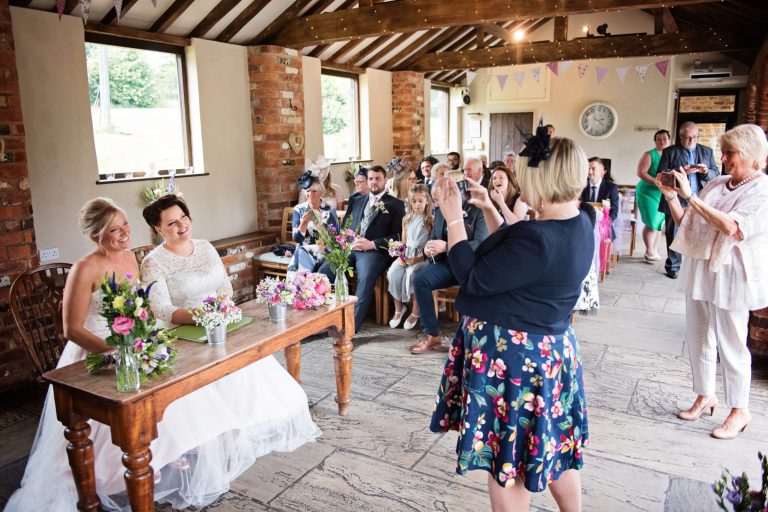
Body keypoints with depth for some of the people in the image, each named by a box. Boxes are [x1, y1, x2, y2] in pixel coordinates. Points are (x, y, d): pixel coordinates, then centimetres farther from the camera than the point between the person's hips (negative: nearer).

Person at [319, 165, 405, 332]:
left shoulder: (396, 204, 10)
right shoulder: (356, 201, 25)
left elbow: (397, 236, 0)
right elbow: (343, 227, 21)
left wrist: (371, 244, -13)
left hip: (375, 251, -4)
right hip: (349, 248, 5)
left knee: (365, 279, -35)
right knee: (323, 271, -21)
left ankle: (351, 327, -36)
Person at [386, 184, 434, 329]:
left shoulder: (431, 220, -4)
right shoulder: (406, 219, 12)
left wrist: (415, 259, -17)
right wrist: (401, 255, -4)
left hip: (422, 257, -4)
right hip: (406, 256, 4)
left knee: (411, 274, -31)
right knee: (393, 272, -23)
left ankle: (415, 312, -11)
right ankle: (399, 308, -3)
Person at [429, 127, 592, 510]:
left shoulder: (537, 239, -30)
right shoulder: (578, 224, 1)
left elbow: (473, 279, -22)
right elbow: (512, 254, 13)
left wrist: (453, 218, -15)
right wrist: (488, 208, 8)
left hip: (510, 355, -10)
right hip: (548, 349, 10)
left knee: (506, 456, 11)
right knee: (551, 447, 27)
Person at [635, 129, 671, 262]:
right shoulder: (649, 155, -5)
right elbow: (641, 172, -15)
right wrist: (656, 182, -24)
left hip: (665, 195, 4)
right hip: (649, 193, -4)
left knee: (659, 223, 7)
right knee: (651, 222, -6)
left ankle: (654, 250, 19)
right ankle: (649, 251, 8)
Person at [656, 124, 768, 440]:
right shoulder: (716, 185, 8)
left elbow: (732, 228, -26)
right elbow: (686, 224, 11)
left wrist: (690, 196, -25)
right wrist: (671, 197, -4)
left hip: (731, 277, -6)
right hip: (699, 271, 7)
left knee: (730, 345, 4)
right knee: (697, 339, 14)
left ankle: (739, 410, 22)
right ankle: (705, 396, 32)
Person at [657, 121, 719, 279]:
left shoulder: (707, 151, 12)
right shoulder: (669, 152, 4)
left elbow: (716, 174, 11)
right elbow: (661, 174, -4)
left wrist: (706, 171, -11)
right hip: (676, 200, -1)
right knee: (673, 235, 6)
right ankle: (673, 267, 16)